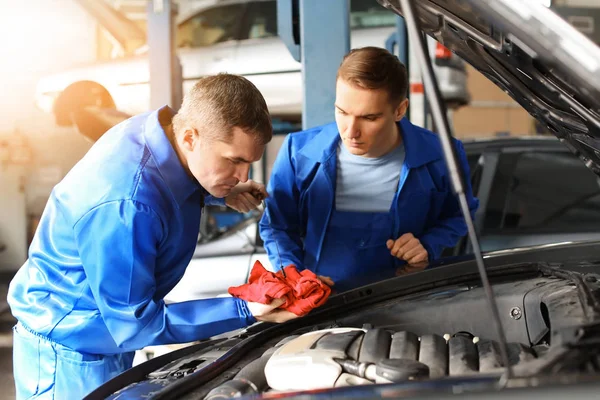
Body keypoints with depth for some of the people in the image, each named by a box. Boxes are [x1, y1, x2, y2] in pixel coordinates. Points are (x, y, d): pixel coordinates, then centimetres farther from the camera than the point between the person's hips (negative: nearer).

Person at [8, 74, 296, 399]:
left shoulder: (157, 129, -10)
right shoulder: (124, 205, -36)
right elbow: (133, 323, -28)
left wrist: (219, 193, 0)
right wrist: (245, 313, -30)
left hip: (113, 337, 9)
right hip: (70, 358, -9)